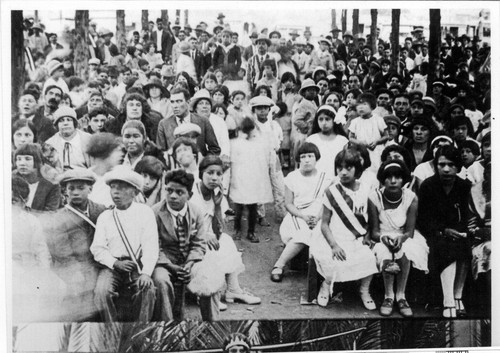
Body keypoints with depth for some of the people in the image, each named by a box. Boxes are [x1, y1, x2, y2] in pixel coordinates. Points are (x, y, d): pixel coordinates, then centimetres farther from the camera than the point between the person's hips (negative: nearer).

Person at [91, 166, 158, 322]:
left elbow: (151, 246, -5)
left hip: (138, 266, -2)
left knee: (147, 290, -29)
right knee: (101, 291, -26)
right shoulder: (104, 216, 12)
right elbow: (97, 248, 5)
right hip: (112, 266, 2)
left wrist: (146, 273, -19)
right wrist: (115, 263, -13)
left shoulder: (145, 212, 4)